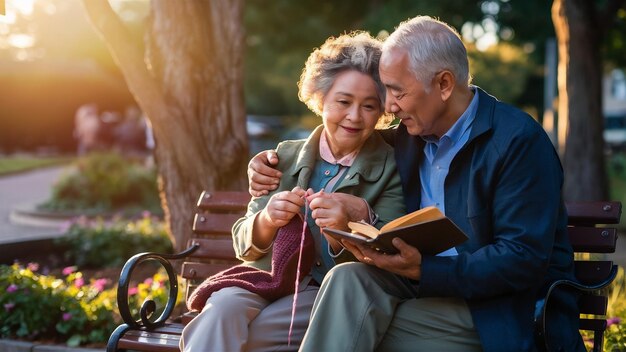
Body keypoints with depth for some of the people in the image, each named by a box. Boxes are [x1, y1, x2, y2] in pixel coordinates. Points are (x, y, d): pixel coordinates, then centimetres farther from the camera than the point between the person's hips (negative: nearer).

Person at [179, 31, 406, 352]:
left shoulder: (391, 169, -1)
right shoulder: (286, 156, 6)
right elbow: (245, 247, 5)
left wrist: (344, 232, -28)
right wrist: (267, 219, -19)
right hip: (269, 278, 3)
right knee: (223, 307, -30)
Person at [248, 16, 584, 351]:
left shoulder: (520, 141, -14)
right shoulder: (407, 137, 7)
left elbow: (525, 260, -19)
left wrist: (423, 270, -27)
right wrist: (274, 164, 8)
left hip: (506, 317, -6)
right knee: (348, 278, -24)